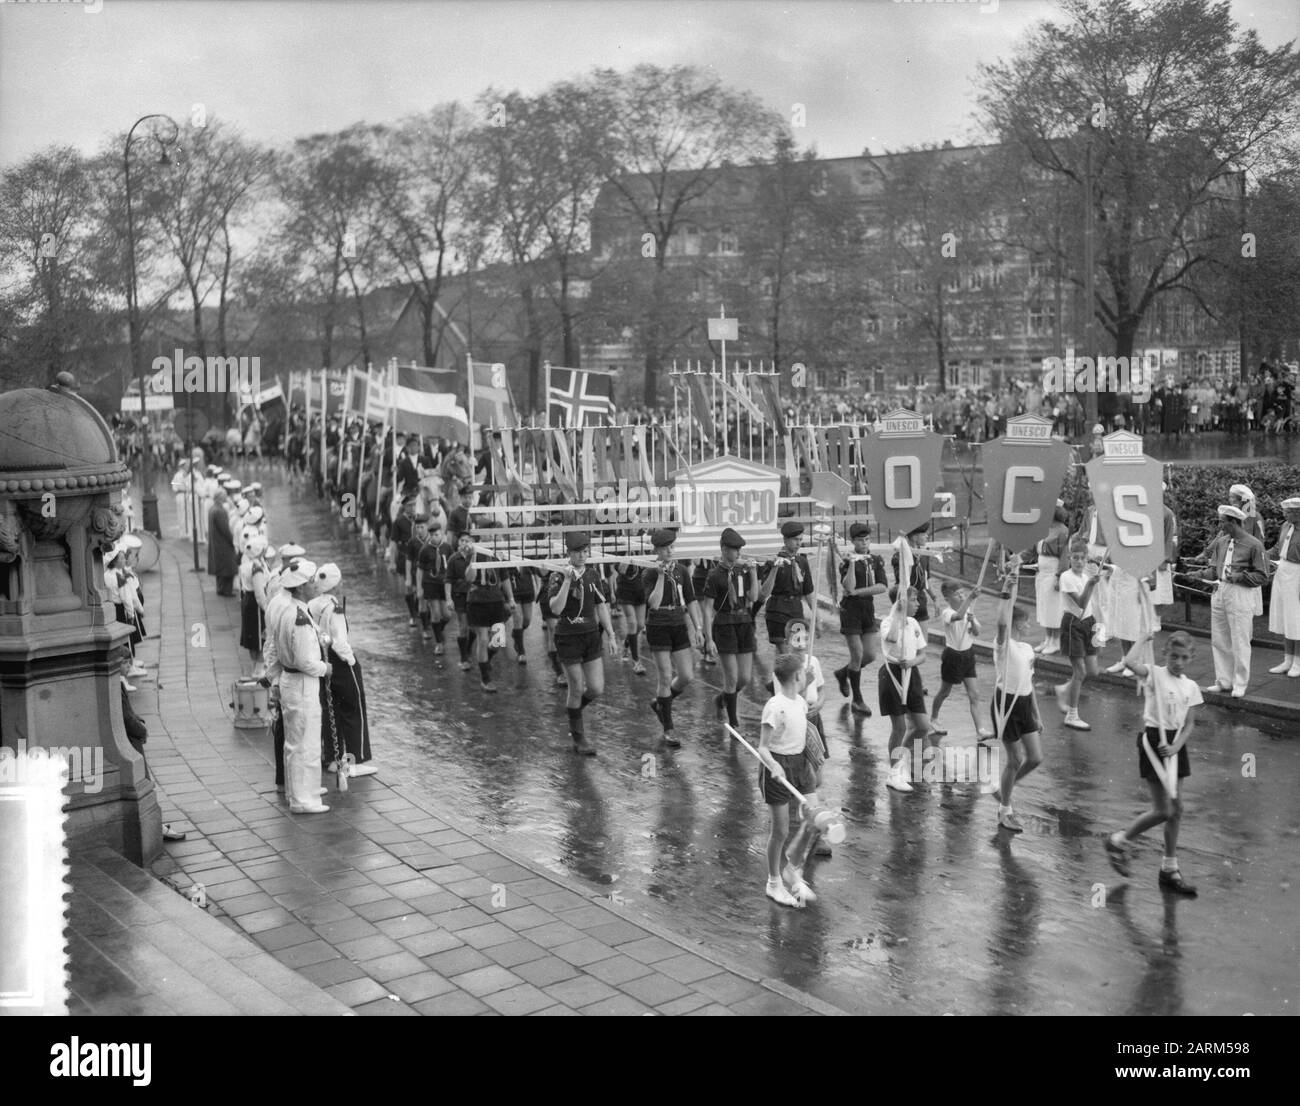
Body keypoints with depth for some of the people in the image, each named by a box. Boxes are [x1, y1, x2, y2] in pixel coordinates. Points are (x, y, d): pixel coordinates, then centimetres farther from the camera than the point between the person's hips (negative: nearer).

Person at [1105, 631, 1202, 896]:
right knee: (1163, 811, -8)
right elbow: (1130, 662, -29)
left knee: (1175, 809, 11)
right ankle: (1119, 842, 14)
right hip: (1153, 741, -6)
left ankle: (1170, 870, 22)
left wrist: (1176, 746, -12)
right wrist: (1144, 639, -13)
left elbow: (1189, 725, 5)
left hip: (1175, 743, 6)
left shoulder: (1191, 687, 9)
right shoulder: (1154, 674, -7)